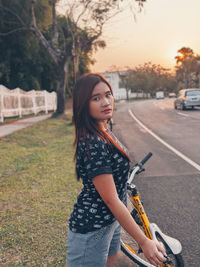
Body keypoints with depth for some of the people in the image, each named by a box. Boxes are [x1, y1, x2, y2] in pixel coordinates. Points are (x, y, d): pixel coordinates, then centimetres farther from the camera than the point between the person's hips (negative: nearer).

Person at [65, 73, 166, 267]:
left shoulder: (104, 132, 2)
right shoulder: (93, 145, -28)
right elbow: (111, 200, -26)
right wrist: (144, 241, -21)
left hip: (110, 221, 9)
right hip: (91, 229, -9)